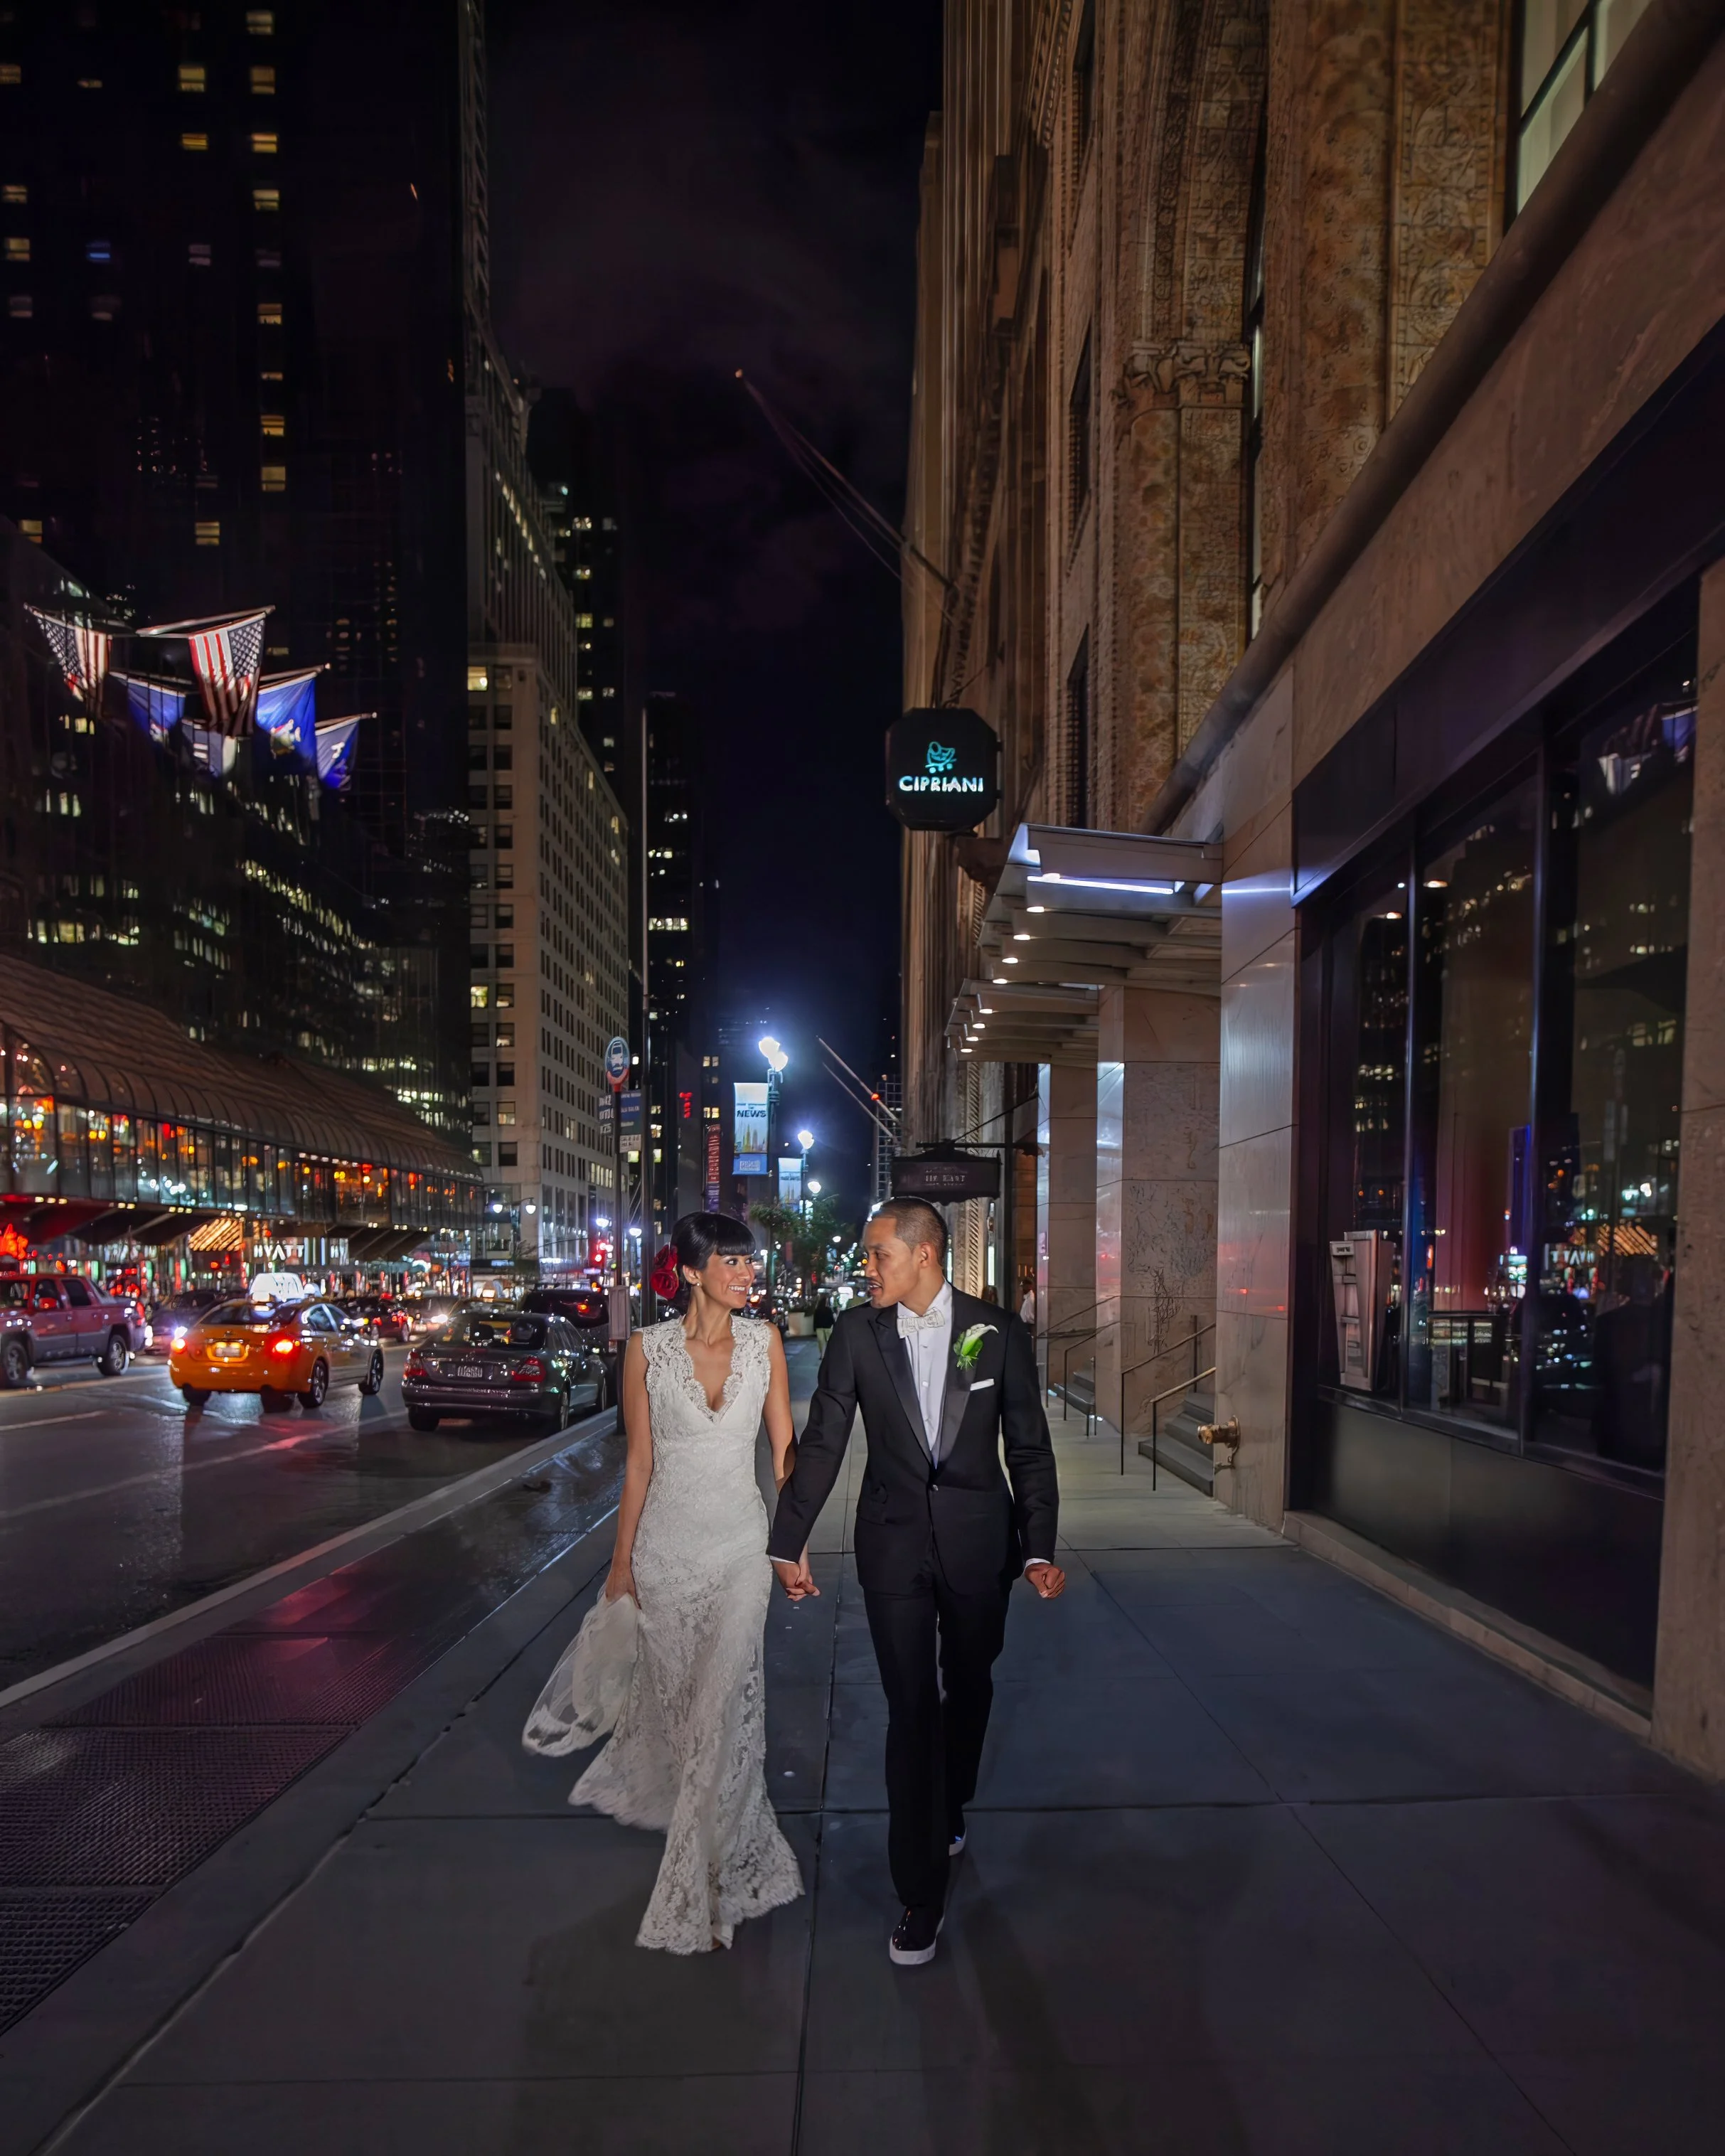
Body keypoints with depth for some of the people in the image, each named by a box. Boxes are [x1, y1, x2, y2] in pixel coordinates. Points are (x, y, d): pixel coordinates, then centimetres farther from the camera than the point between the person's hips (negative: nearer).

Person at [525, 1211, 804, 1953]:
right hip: (667, 1544, 0)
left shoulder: (763, 1340, -4)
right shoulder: (648, 1349, -8)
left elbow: (785, 1446, 1)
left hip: (739, 1544, 0)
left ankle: (702, 1884, 15)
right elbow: (640, 1460, -1)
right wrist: (621, 1559, 3)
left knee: (725, 1702, -2)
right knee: (669, 1691, 14)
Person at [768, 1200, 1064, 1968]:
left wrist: (1040, 1550, -3)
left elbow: (1030, 1448, 0)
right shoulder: (857, 1332, -6)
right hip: (894, 1543, -1)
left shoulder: (998, 1332, -7)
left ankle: (949, 1812, 46)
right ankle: (921, 1894, 13)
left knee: (969, 1690, 18)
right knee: (911, 1708, 1)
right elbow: (821, 1442, -1)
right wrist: (788, 1543, 0)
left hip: (978, 1542, 1)